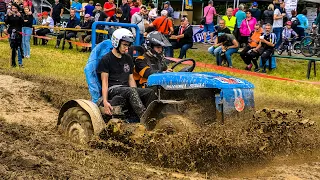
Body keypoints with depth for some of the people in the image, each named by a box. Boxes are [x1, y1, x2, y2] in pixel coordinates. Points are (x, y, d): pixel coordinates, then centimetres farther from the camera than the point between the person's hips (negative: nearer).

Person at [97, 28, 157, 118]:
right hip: (112, 89, -6)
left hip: (126, 89, 6)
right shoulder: (106, 59, 0)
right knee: (131, 90, -36)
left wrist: (136, 94, 2)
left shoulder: (128, 59, 19)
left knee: (150, 92, -18)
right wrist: (105, 101, -18)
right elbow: (104, 82, -6)